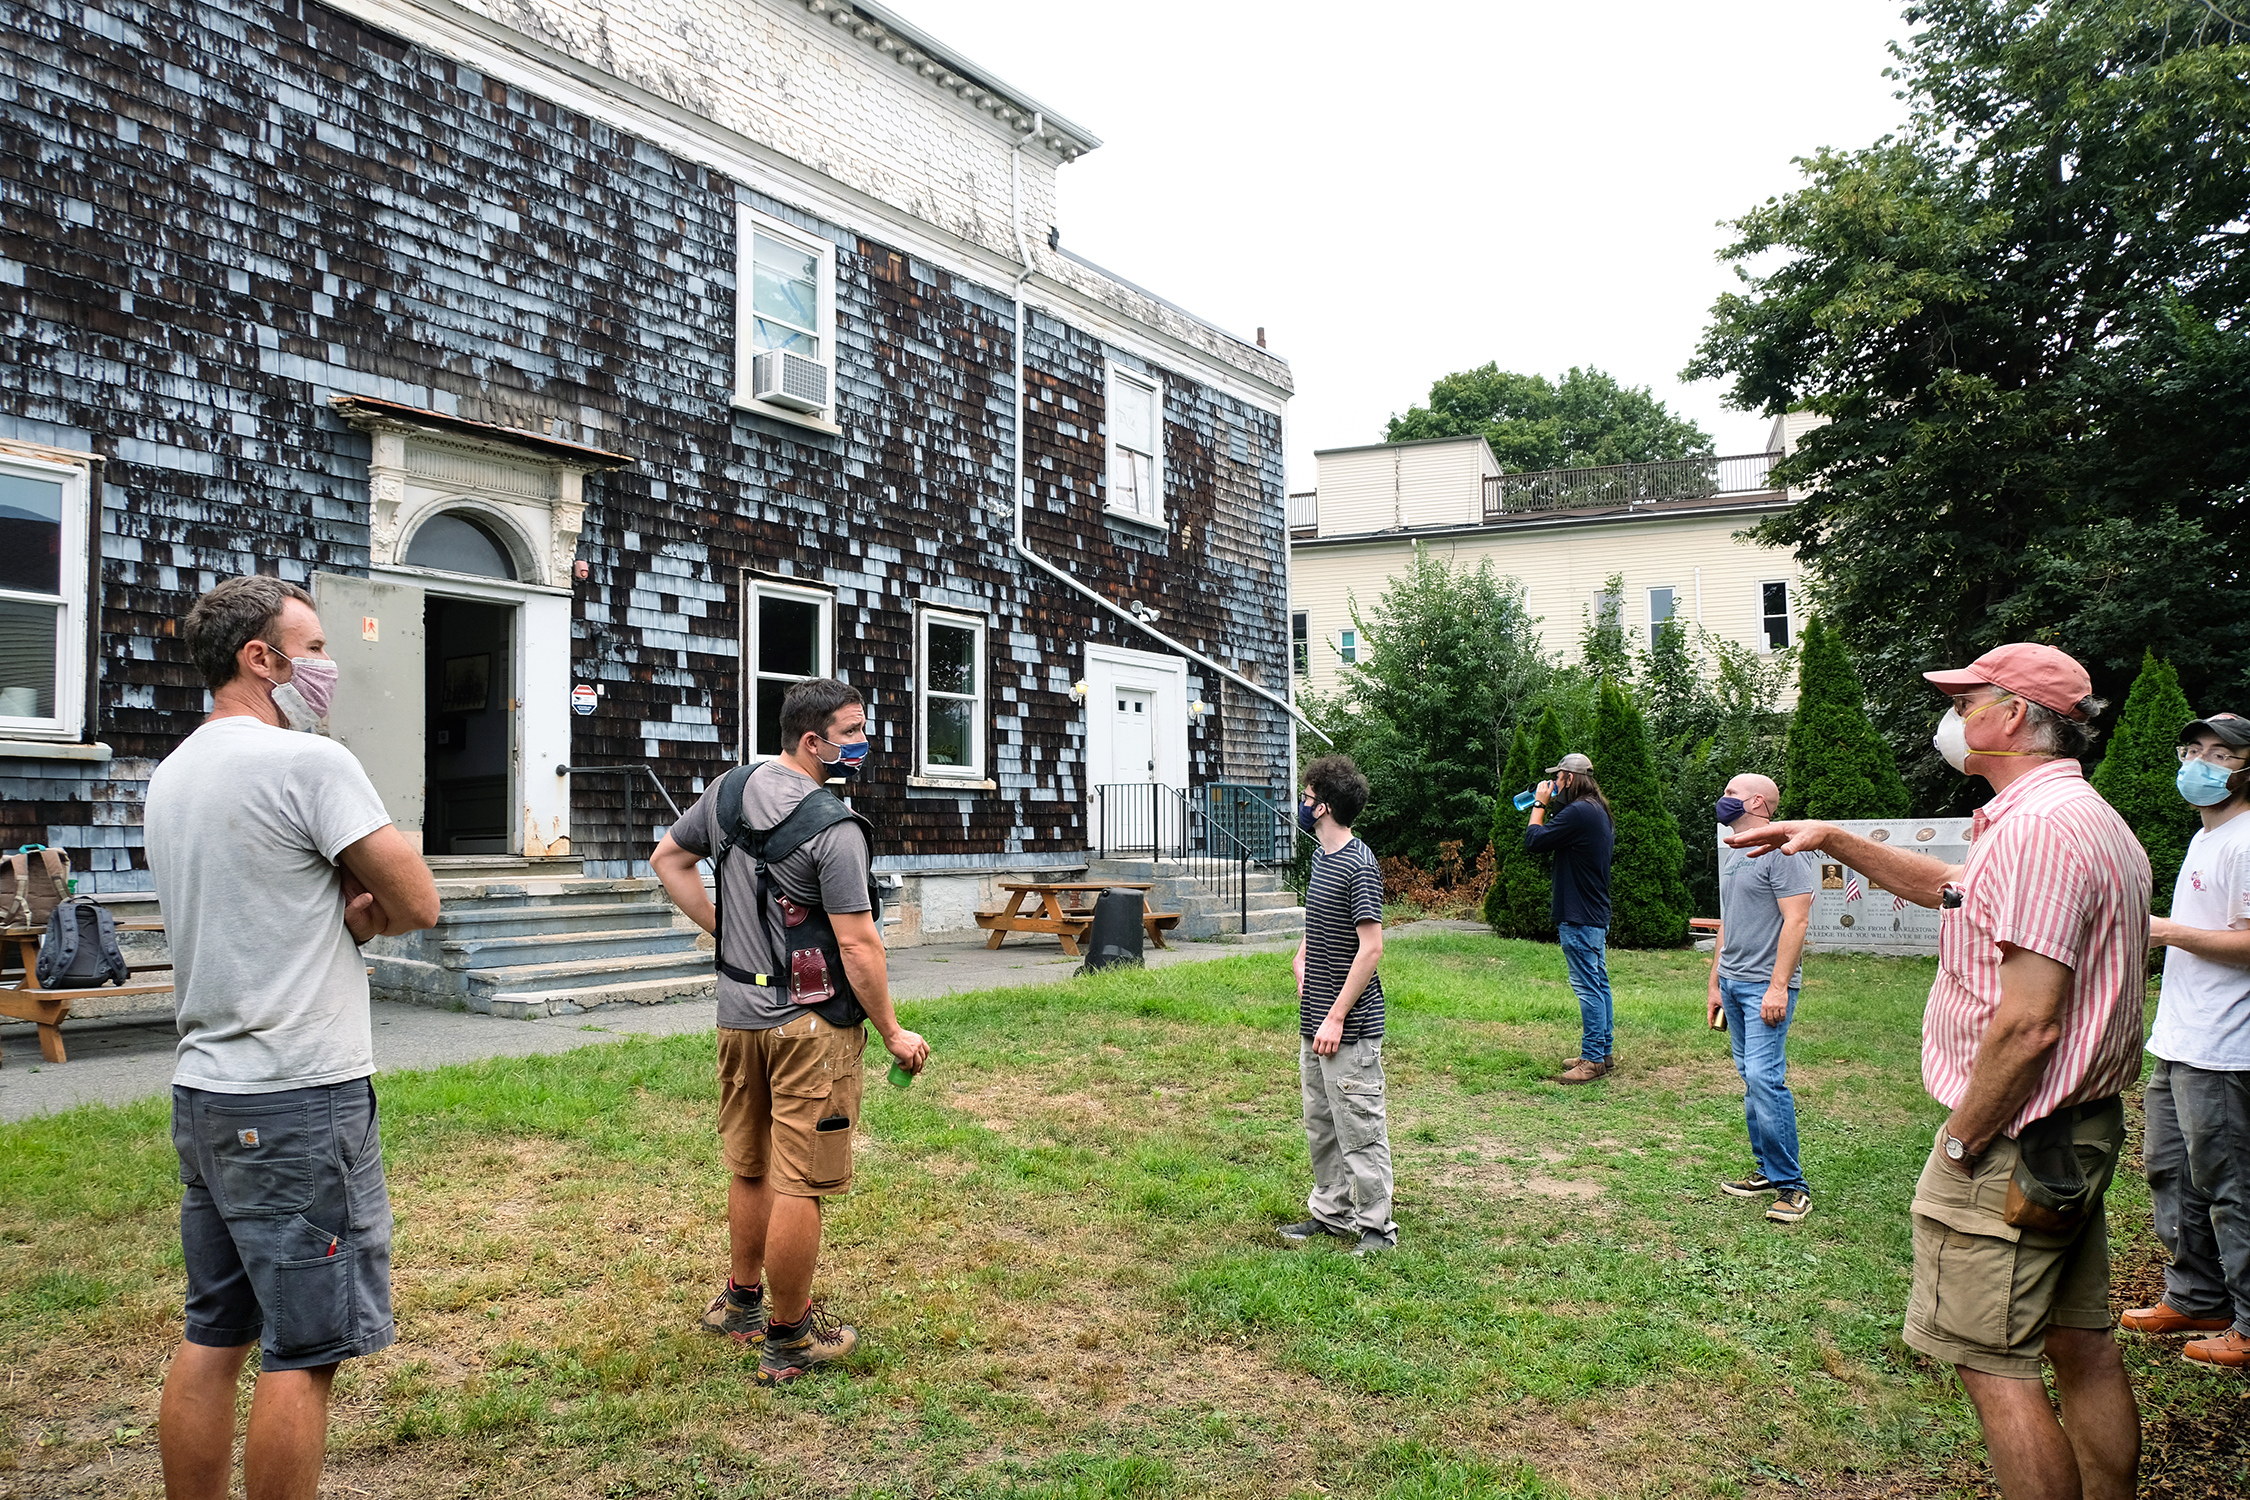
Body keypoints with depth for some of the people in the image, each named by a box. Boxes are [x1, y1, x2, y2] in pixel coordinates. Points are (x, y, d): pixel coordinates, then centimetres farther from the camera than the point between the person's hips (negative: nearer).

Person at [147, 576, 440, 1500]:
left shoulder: (169, 777, 13)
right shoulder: (308, 762, -14)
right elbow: (417, 903, -12)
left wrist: (344, 910, 0)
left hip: (203, 1091, 9)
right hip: (300, 1099, -9)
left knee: (212, 1337, 16)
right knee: (305, 1352, 1)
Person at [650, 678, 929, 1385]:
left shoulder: (729, 789, 4)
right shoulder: (834, 828, -19)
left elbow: (667, 858, 17)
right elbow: (858, 944, -19)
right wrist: (892, 1032, -9)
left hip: (737, 1011, 8)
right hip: (807, 1022, -8)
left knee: (750, 1169, 22)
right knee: (800, 1184, 3)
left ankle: (741, 1301, 38)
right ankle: (789, 1339, 14)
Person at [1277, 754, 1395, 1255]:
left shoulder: (1359, 866, -18)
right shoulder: (1321, 856, 11)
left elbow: (1371, 949, -21)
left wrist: (1336, 1017, -20)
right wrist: (1302, 958, 8)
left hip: (1350, 1027, -10)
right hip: (1316, 1022, 10)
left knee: (1360, 1129, 0)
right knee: (1320, 1124, 18)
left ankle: (1376, 1226, 13)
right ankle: (1331, 1213, 31)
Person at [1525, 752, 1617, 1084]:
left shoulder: (1578, 813, -20)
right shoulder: (1599, 812, 13)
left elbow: (1534, 840, -16)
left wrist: (1540, 804, -4)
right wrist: (1550, 805, 14)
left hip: (1578, 917, -10)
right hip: (1596, 912, 10)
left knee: (1588, 986, -6)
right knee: (1598, 982, 15)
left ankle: (1593, 1059, -3)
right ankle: (1602, 1052, 23)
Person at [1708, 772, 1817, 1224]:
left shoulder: (1782, 849, -11)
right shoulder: (1731, 852, 18)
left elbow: (1796, 919, -17)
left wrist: (1778, 986, -22)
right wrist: (1715, 983, 22)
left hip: (1766, 985, -9)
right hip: (1733, 982, 9)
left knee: (1764, 1077, -14)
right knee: (1751, 1078, 11)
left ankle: (1791, 1186, -6)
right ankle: (1766, 1172, 18)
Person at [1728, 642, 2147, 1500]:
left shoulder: (2039, 826, -21)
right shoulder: (2088, 819, 13)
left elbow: (2027, 1022, -25)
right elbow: (1951, 890, 27)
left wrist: (1960, 1142, -15)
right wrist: (1833, 840, 21)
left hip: (2015, 1140, -10)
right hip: (2084, 1134, 10)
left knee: (1991, 1360, -3)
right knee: (2082, 1346, 16)